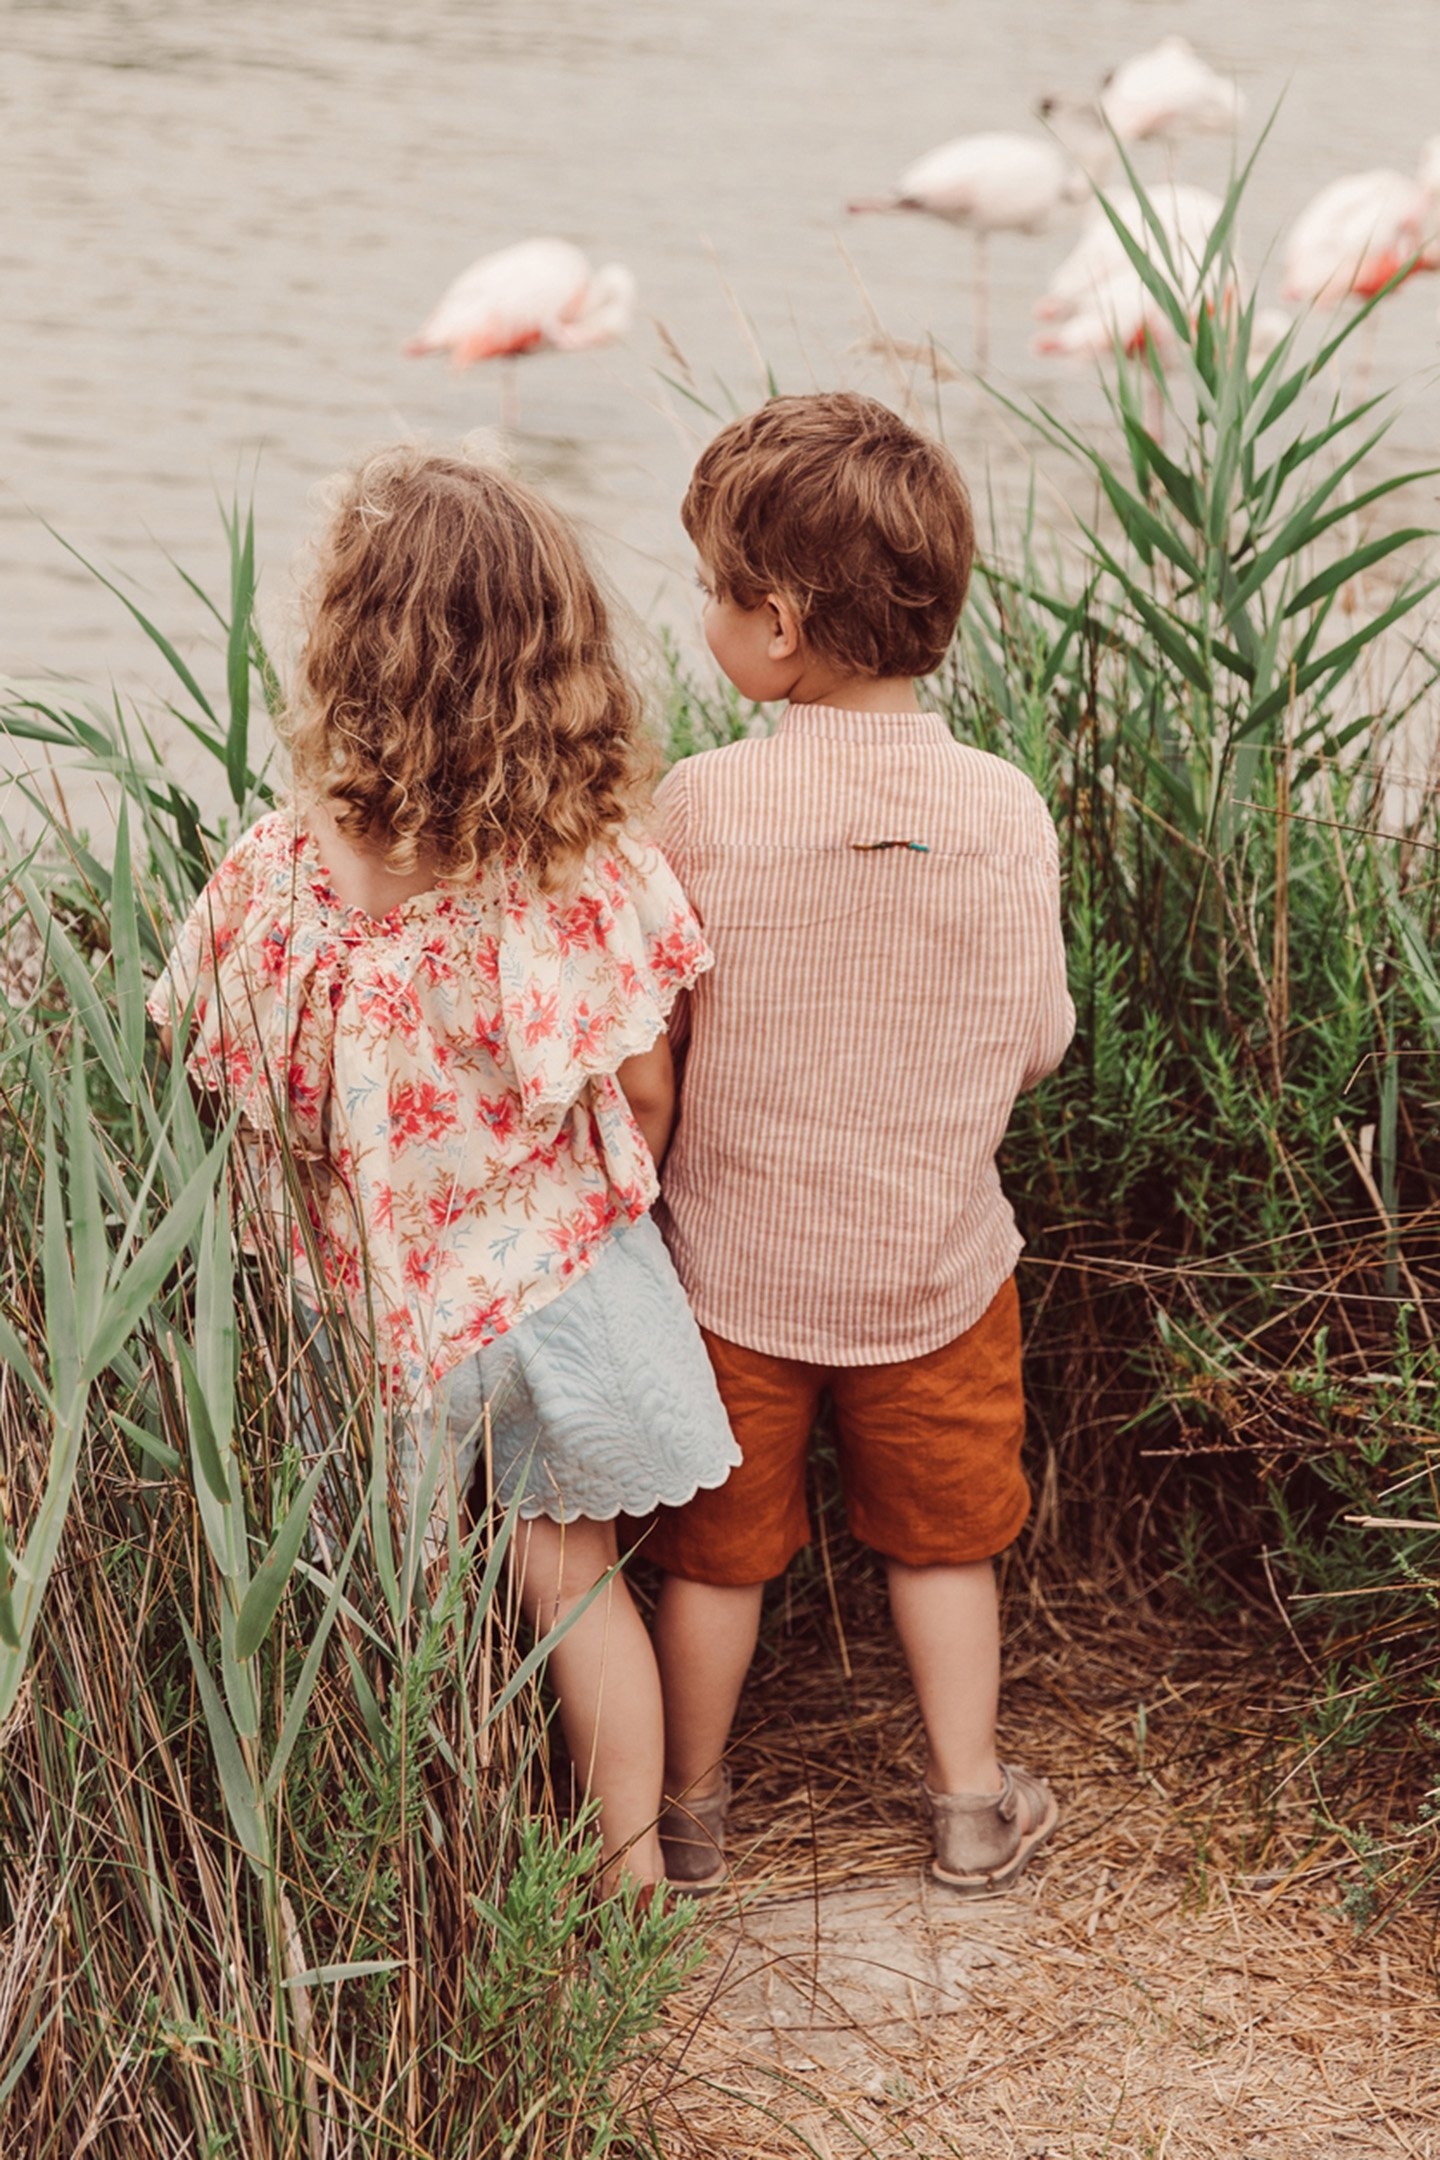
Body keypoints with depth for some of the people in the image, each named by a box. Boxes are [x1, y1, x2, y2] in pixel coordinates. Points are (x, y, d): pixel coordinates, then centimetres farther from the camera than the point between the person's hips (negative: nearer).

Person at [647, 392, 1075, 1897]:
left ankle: (689, 1815, 34)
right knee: (940, 1536, 21)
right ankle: (972, 1806, 35)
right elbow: (1038, 1044, -5)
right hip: (934, 1263, 1)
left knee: (717, 1546, 17)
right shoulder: (1005, 813, -15)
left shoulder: (699, 804, -20)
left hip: (737, 1259, -1)